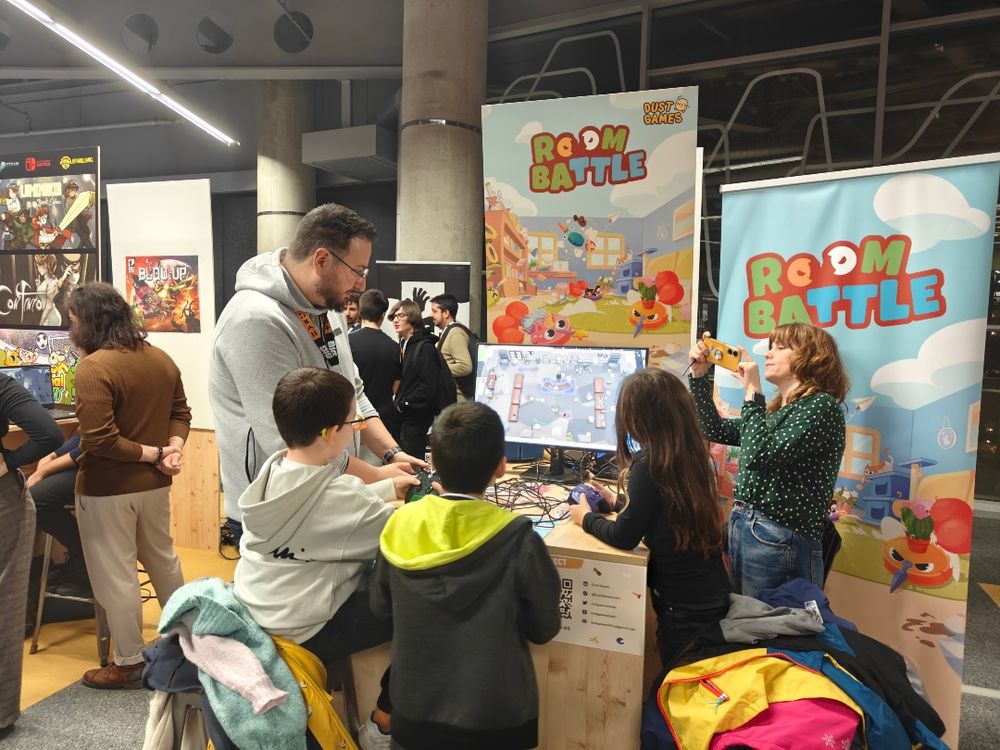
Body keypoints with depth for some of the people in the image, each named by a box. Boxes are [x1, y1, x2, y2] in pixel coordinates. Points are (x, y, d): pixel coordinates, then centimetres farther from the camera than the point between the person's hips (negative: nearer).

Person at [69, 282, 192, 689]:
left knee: (115, 576, 7)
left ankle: (129, 662, 21)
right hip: (154, 483, 8)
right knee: (163, 559, 23)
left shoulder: (94, 367, -21)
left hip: (107, 489, -8)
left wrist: (152, 453, -15)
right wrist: (172, 448, -7)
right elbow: (181, 412, 8)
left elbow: (99, 439, -25)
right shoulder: (162, 358, 3)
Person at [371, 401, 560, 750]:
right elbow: (544, 629, -10)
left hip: (414, 711, 2)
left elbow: (381, 607, 1)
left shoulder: (400, 525, -16)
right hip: (495, 718, -1)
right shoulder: (518, 540, -25)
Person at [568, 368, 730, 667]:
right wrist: (619, 501, 24)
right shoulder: (693, 455, 0)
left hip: (684, 606, -7)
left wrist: (586, 518, 1)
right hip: (713, 594, 7)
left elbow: (625, 537, -16)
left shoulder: (649, 463, -24)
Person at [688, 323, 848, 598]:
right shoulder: (775, 410, 16)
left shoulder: (821, 406, -11)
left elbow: (758, 456, -23)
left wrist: (753, 391, -15)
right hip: (741, 527, 9)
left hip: (778, 541, -8)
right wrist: (699, 376, 12)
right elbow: (715, 431, 20)